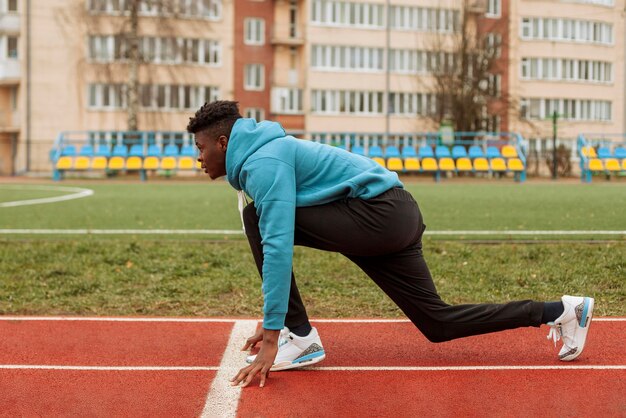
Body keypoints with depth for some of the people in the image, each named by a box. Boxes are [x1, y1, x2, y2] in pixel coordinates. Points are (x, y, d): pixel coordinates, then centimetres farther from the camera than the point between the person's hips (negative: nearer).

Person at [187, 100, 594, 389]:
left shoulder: (263, 162, -14)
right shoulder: (263, 154, 17)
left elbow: (278, 246, -26)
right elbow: (278, 244, 24)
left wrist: (271, 339, -26)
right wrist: (271, 321, 26)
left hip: (380, 213, -10)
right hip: (395, 219, 10)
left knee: (258, 220, -11)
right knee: (437, 323, 12)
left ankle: (301, 339, -8)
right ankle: (560, 311, 18)